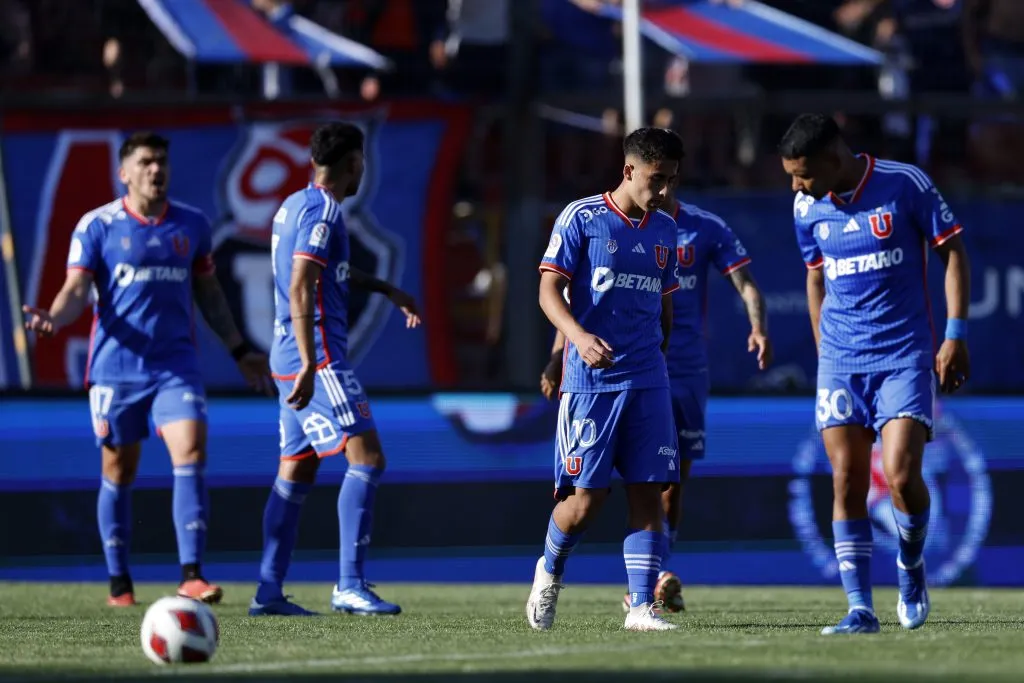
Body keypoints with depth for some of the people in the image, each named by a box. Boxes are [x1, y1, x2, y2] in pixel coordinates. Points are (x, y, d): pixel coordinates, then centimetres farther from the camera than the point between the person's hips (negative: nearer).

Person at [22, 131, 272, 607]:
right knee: (118, 472, 4)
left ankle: (191, 576, -18)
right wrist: (53, 318, -28)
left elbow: (208, 294, 19)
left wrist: (239, 350, 20)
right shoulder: (97, 226, -1)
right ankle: (119, 583, 16)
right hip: (115, 367, -2)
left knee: (190, 456, -15)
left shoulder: (192, 225, 9)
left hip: (177, 365, 2)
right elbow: (77, 290, -6)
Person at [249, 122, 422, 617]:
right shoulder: (322, 211, -12)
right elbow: (300, 289, -21)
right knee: (367, 459, -12)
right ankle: (350, 585, -17)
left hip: (293, 359, 10)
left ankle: (269, 591, 8)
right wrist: (310, 365, -26)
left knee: (297, 473, 10)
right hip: (318, 357, -10)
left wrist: (385, 289, 41)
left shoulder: (296, 205, 18)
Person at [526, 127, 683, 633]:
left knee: (648, 492, -3)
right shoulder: (581, 218, -3)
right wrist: (580, 336, -24)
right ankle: (549, 570, 23)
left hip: (648, 382, 5)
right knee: (585, 498, -5)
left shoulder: (664, 229, 13)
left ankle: (641, 606, -1)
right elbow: (549, 289, -7)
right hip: (591, 381, -5)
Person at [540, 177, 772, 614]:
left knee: (674, 480, 8)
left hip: (687, 370, 3)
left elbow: (745, 283, -4)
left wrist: (758, 327, -24)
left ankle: (647, 585, 19)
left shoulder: (706, 230, 2)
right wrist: (559, 354, -4)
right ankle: (658, 576, -21)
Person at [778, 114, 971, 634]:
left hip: (905, 356, -4)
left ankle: (911, 564, 16)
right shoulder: (808, 208, 4)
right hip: (840, 361, 4)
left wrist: (956, 335, -8)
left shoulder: (905, 184, -9)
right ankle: (860, 608, 0)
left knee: (901, 475, -14)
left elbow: (952, 252, -2)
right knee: (847, 482, -4)